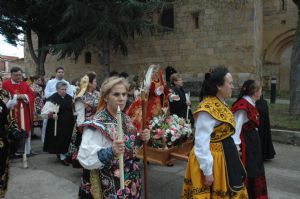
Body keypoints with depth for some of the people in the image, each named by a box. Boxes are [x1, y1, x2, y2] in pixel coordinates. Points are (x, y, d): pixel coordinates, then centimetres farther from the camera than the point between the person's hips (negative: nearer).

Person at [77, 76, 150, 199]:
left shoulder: (126, 119, 1)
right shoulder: (97, 124, -21)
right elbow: (86, 159, -27)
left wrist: (140, 139, -3)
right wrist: (111, 152, -38)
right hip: (109, 186, -6)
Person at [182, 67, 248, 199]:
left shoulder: (220, 104, 6)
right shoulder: (207, 109, -25)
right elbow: (202, 143, -26)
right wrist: (208, 172, -22)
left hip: (225, 157, 10)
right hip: (212, 160, -9)